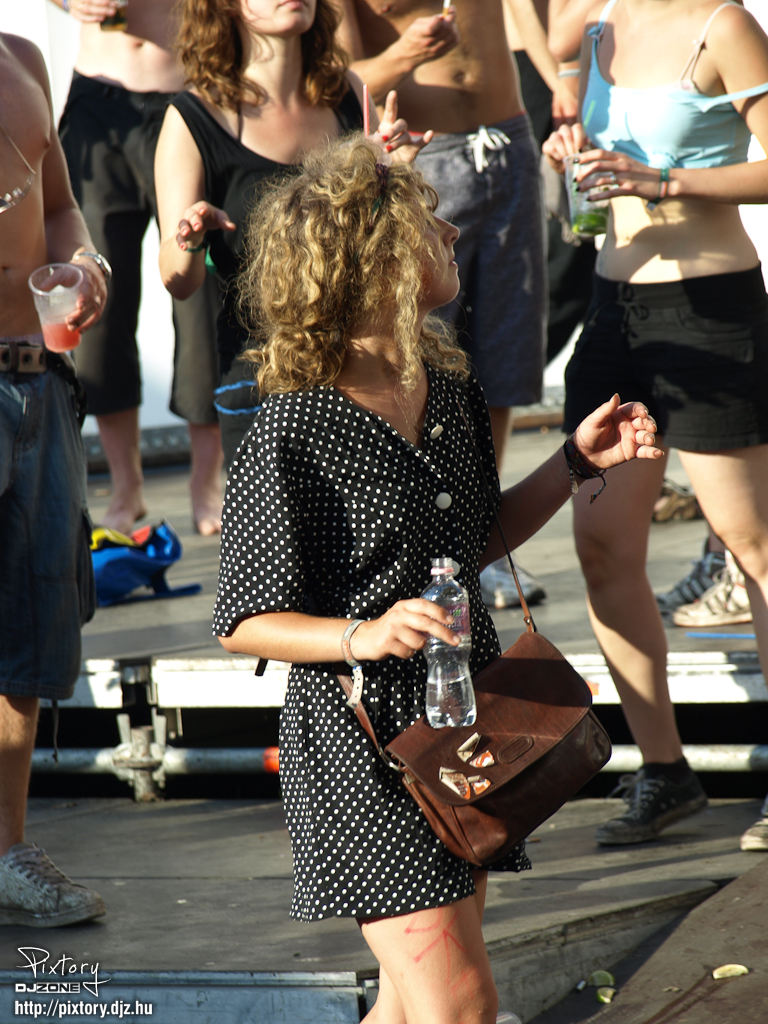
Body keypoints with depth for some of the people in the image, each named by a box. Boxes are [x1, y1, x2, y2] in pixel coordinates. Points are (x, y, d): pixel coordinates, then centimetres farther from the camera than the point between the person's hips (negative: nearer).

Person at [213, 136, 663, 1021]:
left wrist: (579, 462, 10)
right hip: (360, 740, -8)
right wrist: (362, 636, -30)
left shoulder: (450, 392, 4)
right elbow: (245, 623, -14)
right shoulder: (290, 434, -19)